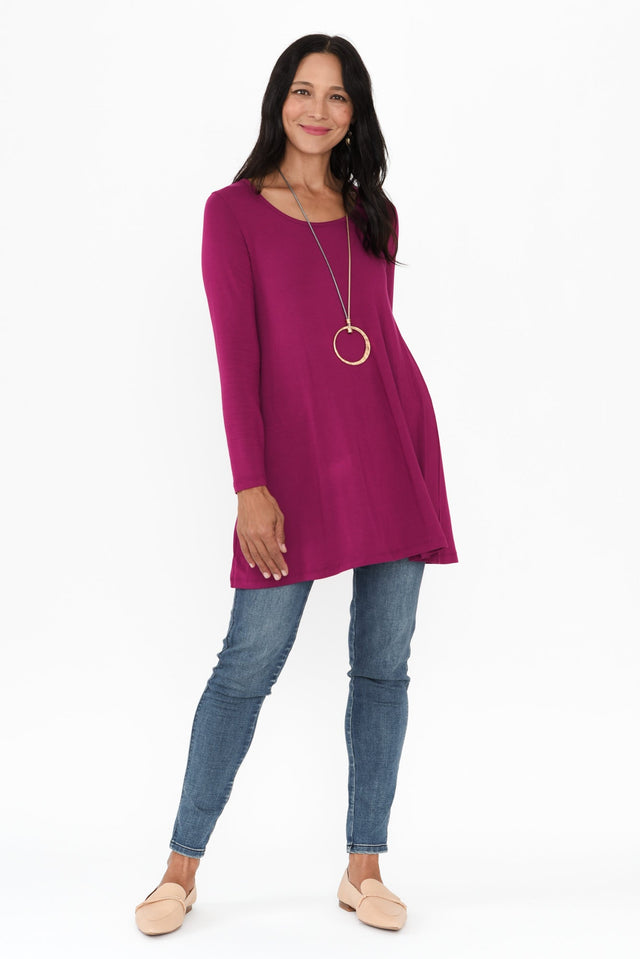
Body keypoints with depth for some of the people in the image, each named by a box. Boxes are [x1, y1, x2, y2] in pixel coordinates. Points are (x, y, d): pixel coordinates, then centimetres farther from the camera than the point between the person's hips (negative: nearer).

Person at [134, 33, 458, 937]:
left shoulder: (374, 214, 14)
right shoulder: (234, 210, 2)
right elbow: (236, 353, -5)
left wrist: (422, 456, 13)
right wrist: (249, 485, -12)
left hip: (395, 449, 4)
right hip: (296, 461, -4)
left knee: (384, 663, 5)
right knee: (250, 662, -3)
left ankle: (365, 868, 17)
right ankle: (182, 867, 13)